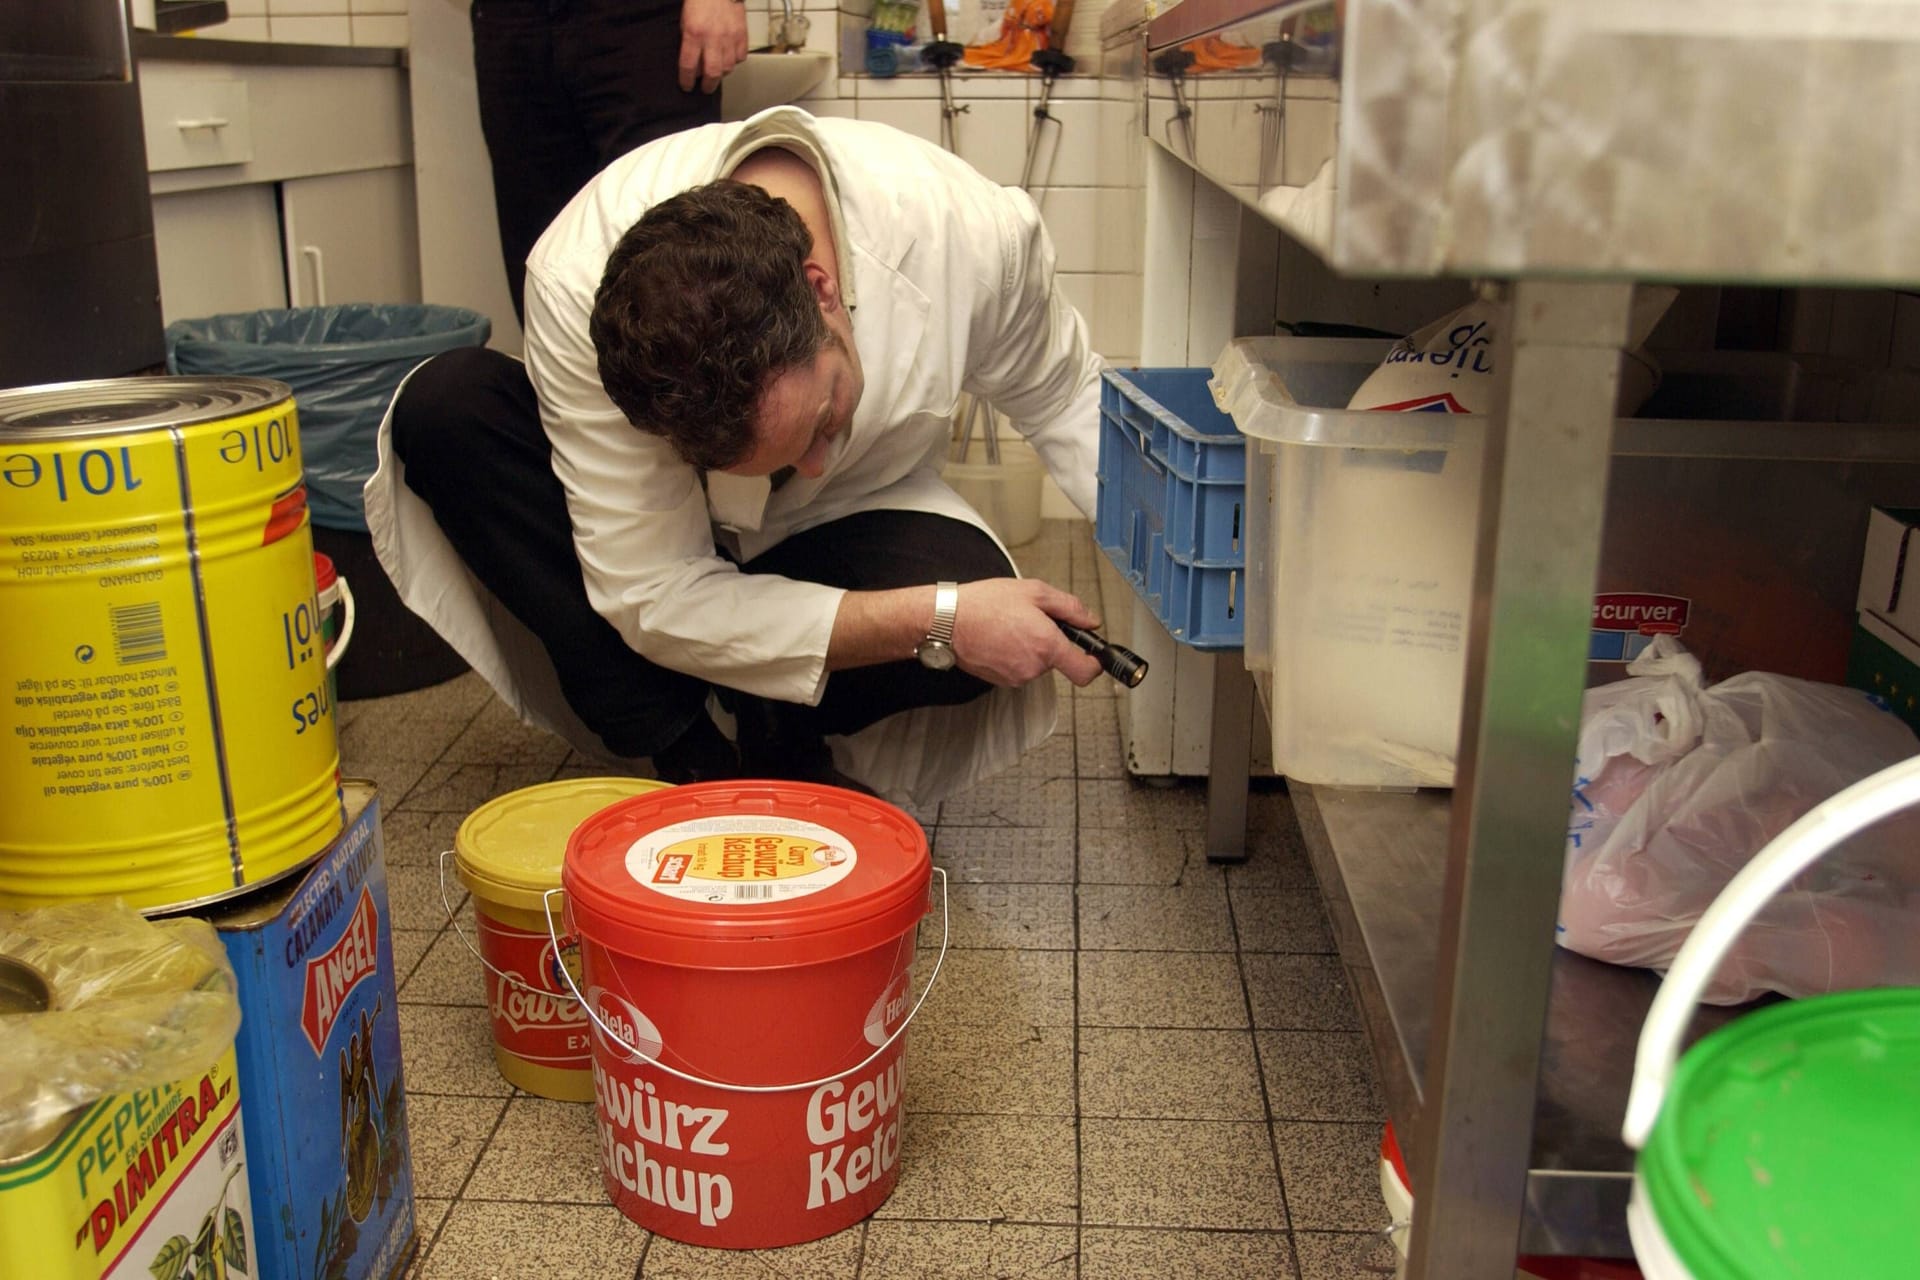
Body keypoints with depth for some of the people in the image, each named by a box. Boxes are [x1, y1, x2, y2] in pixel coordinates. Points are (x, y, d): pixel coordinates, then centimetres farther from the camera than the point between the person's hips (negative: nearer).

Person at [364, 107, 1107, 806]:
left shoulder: (972, 230, -30)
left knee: (965, 584, -35)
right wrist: (937, 623, -36)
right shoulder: (576, 283, -34)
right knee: (443, 409, -28)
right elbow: (655, 598, -30)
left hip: (839, 532, 0)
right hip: (661, 542, 0)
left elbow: (1061, 400, -6)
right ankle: (686, 760, -20)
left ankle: (780, 736, -2)